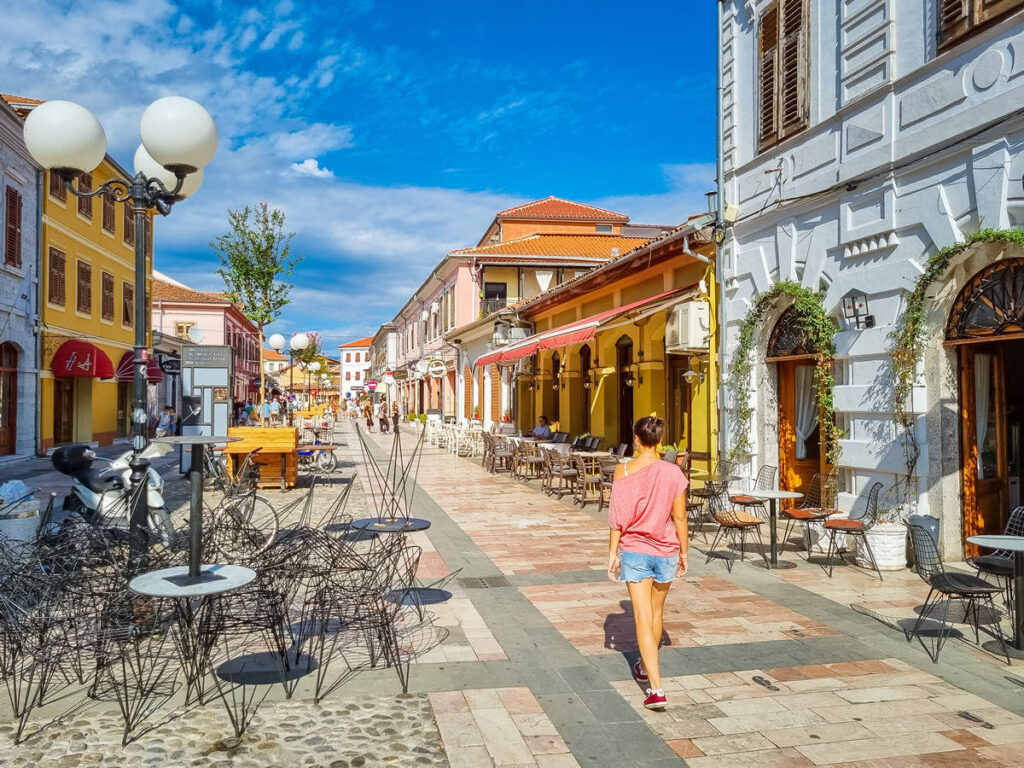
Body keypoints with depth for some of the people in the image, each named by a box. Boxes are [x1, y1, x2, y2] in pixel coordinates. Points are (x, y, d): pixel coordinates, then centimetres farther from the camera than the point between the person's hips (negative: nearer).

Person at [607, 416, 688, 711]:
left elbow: (617, 518, -7)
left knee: (643, 618, -1)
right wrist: (684, 552, 8)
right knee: (656, 613, 22)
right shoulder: (673, 472, -7)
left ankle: (656, 687, -9)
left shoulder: (623, 471, -9)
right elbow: (679, 517, -3)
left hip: (633, 550, -2)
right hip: (665, 551, 2)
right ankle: (646, 667, 42)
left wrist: (613, 554, 2)